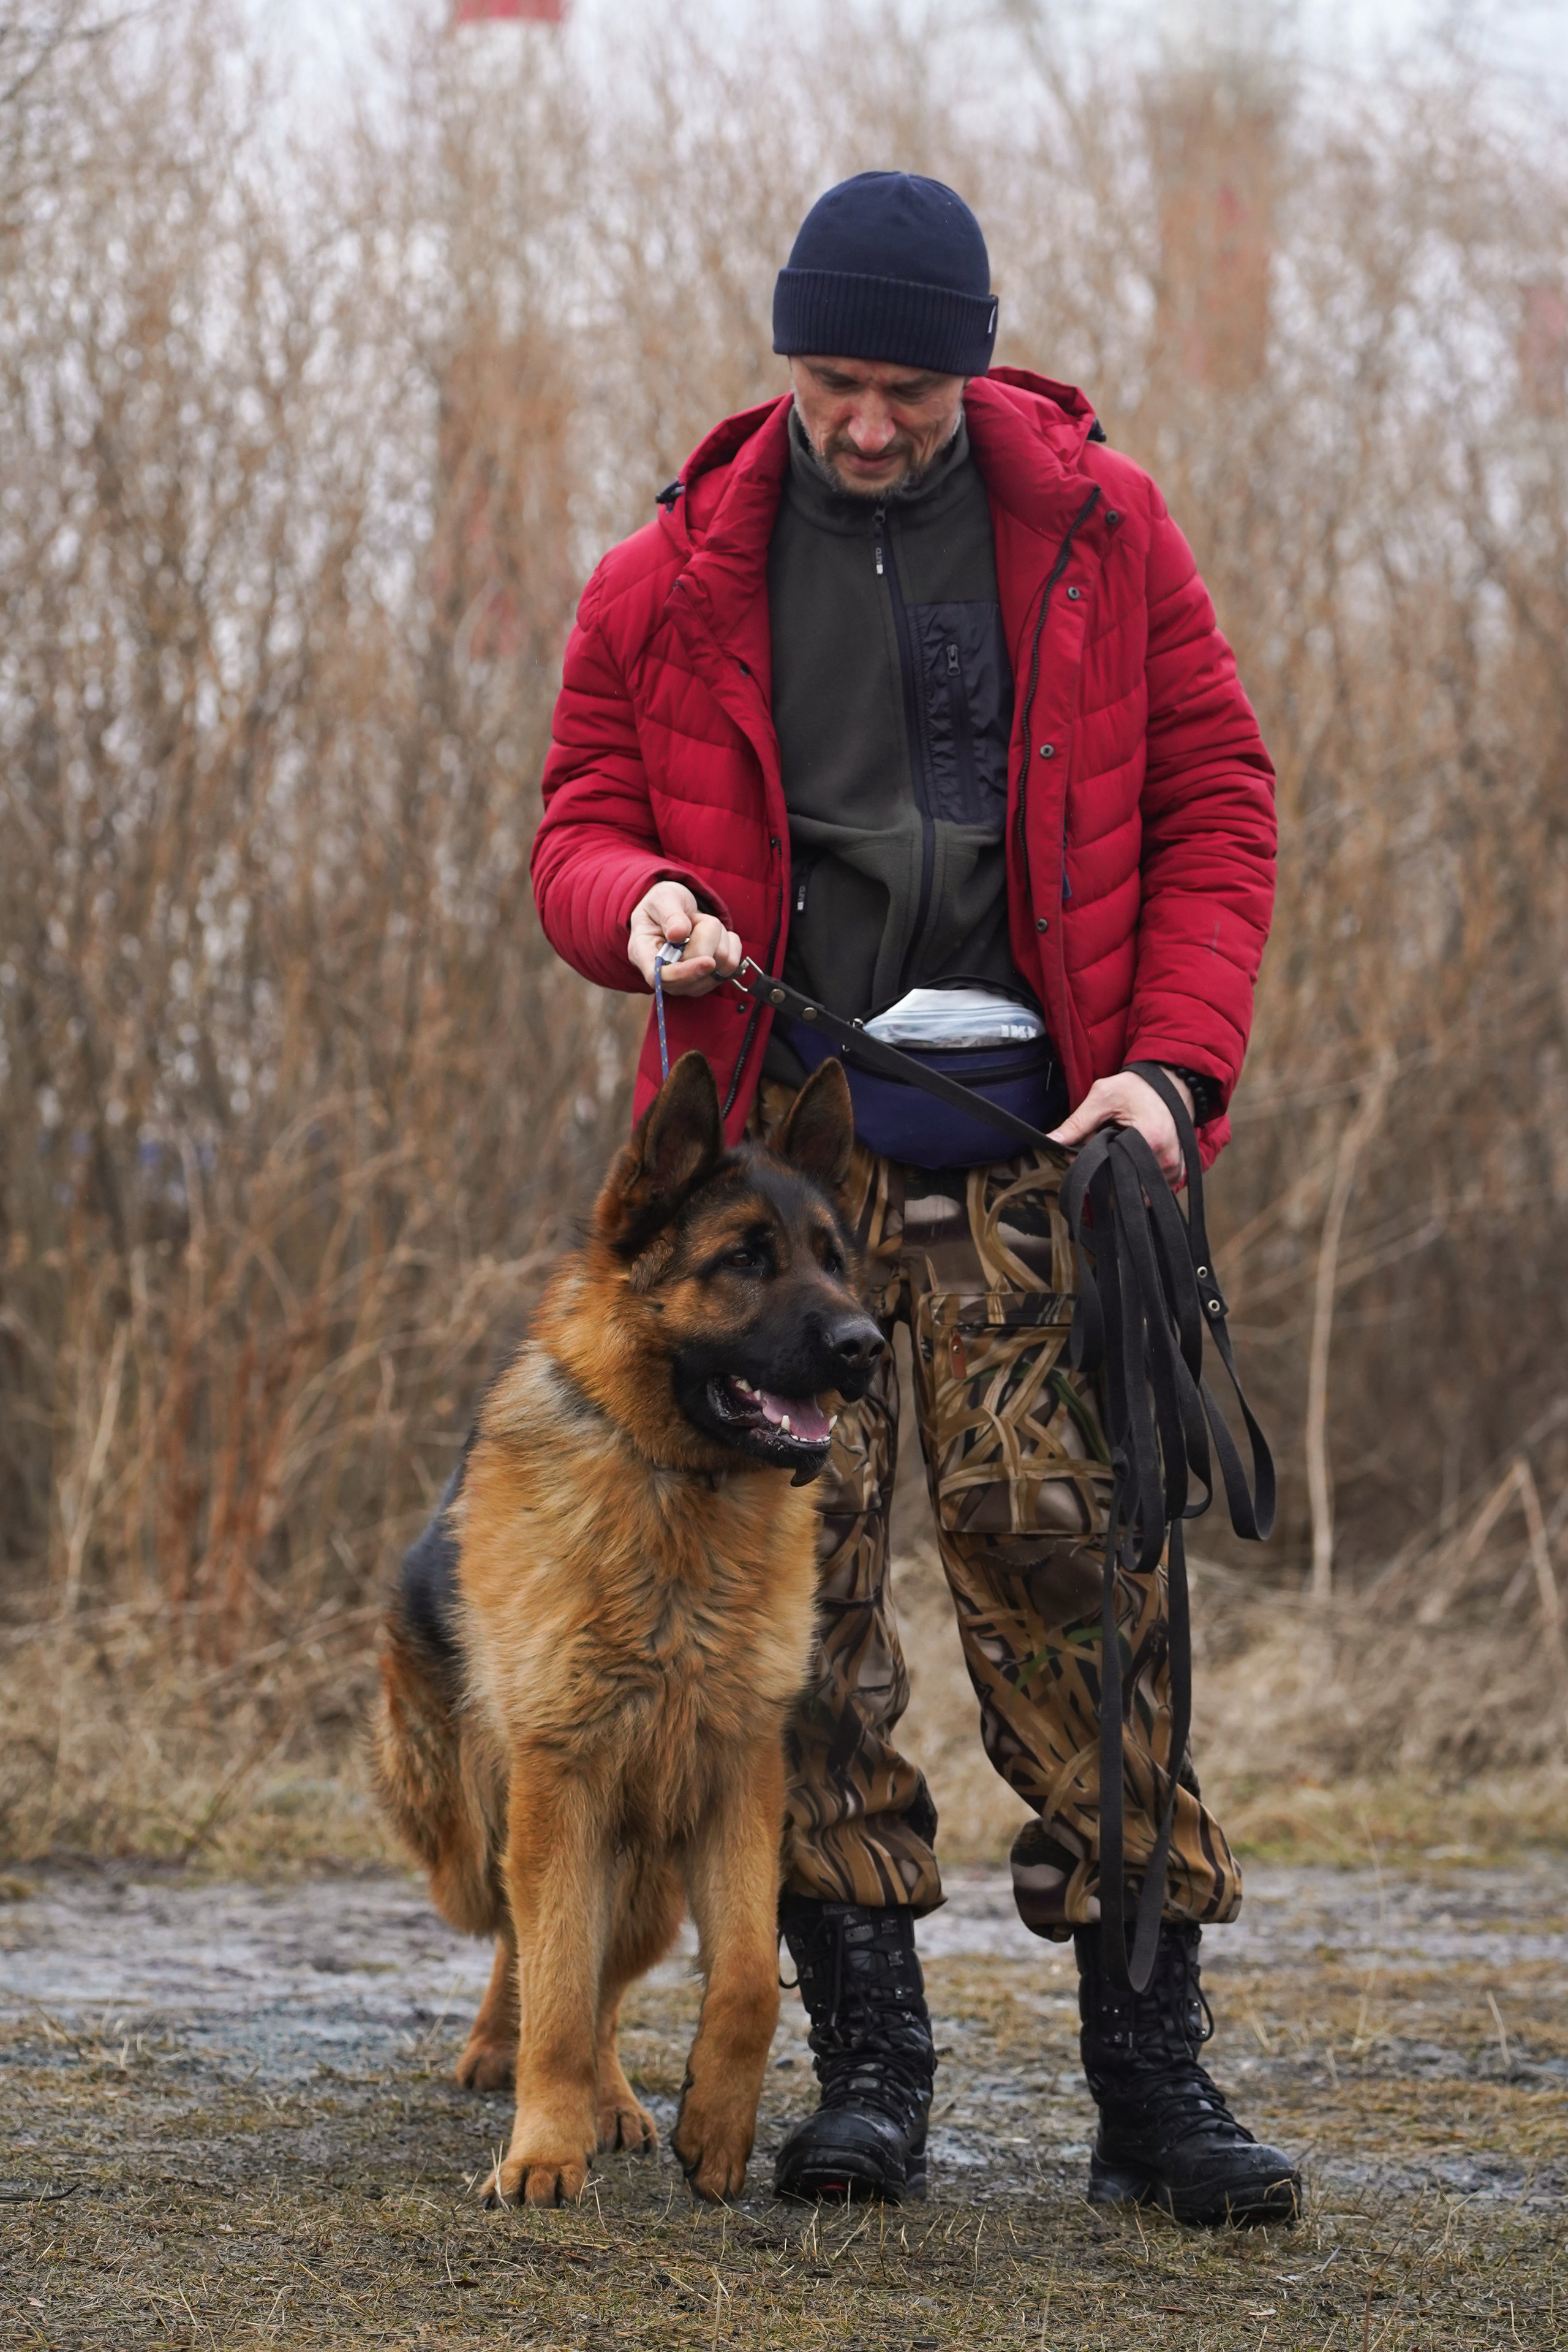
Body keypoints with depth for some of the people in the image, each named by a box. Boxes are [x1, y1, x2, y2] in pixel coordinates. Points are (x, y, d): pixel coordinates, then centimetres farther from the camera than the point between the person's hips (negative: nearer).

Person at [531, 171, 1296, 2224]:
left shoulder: (1096, 530, 6)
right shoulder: (679, 576, 8)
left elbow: (1213, 802, 6)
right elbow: (583, 813, 11)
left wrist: (1173, 1067, -7)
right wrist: (634, 901, -14)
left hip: (1032, 1126, -1)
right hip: (785, 1120, 1)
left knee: (1073, 1557, -8)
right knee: (801, 1574, -4)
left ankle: (1151, 2069, -6)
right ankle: (868, 2052, 3)